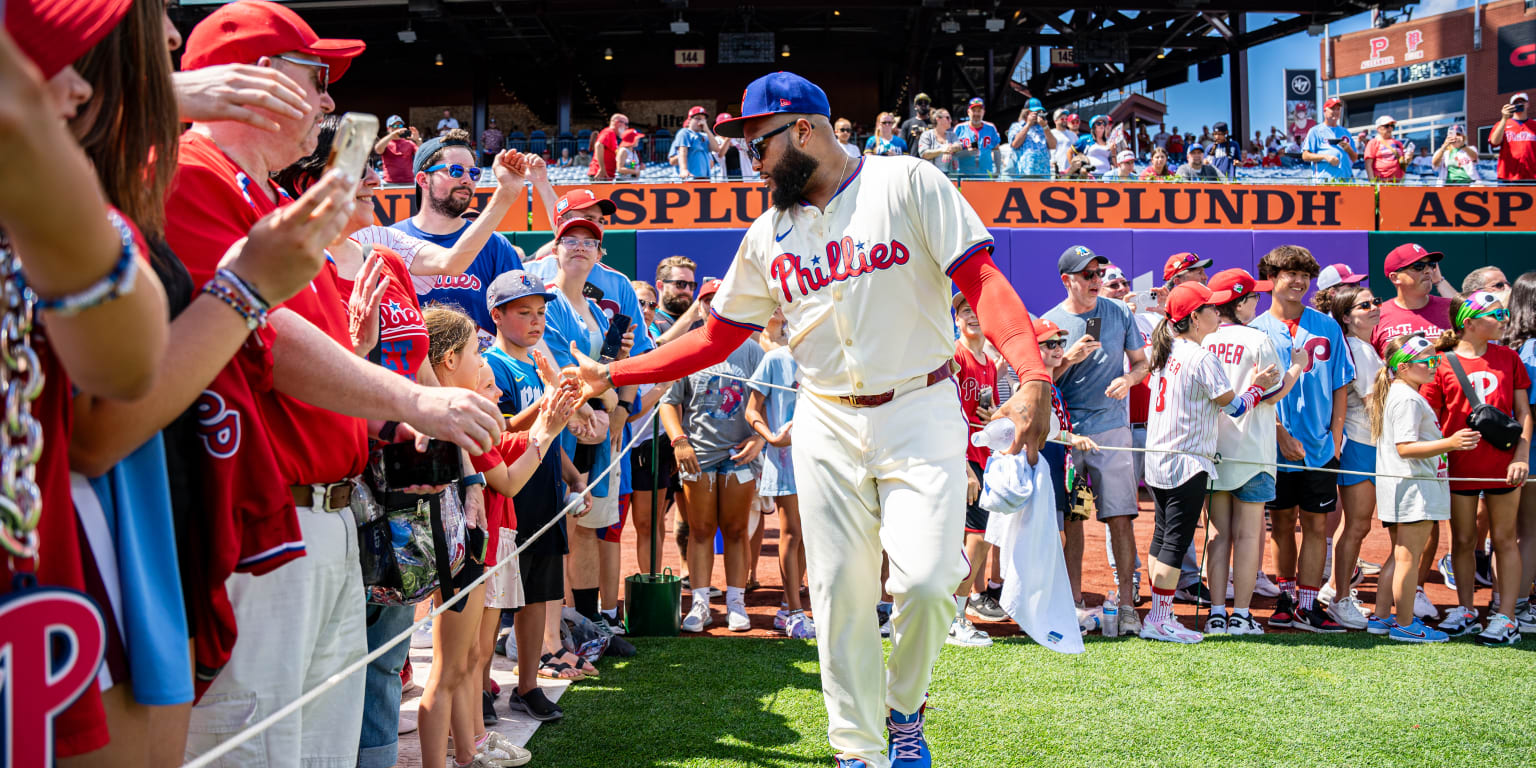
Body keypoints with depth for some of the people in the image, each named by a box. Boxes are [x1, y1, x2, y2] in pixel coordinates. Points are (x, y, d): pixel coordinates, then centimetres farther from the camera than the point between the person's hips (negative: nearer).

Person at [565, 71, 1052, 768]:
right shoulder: (767, 235, 9)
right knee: (839, 592, 2)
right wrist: (611, 375, 8)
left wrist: (1032, 376, -26)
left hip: (919, 413, -4)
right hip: (826, 428, 4)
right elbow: (714, 338, 14)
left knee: (925, 581, -15)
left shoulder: (906, 182, -4)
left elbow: (983, 281, -11)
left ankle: (904, 709, 14)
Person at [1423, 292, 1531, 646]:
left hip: (1503, 464, 1)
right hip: (1460, 466, -1)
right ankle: (1465, 611, 22)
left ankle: (1505, 617, 9)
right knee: (1463, 540, 9)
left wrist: (1522, 455, -5)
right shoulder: (1443, 364, -2)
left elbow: (1523, 411, 5)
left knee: (1504, 539, 4)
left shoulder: (1508, 358, 6)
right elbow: (1430, 419, 1)